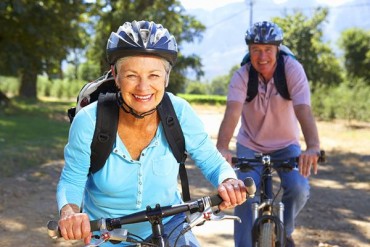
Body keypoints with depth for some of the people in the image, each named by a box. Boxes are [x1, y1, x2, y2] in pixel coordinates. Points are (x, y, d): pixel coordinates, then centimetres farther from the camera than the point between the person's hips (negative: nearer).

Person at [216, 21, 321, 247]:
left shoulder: (292, 69, -22)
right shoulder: (242, 76, -20)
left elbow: (304, 110, -35)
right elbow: (232, 112, -35)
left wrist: (313, 147, -53)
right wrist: (222, 148, -54)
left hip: (286, 144, 0)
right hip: (250, 145, 0)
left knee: (299, 189, -20)